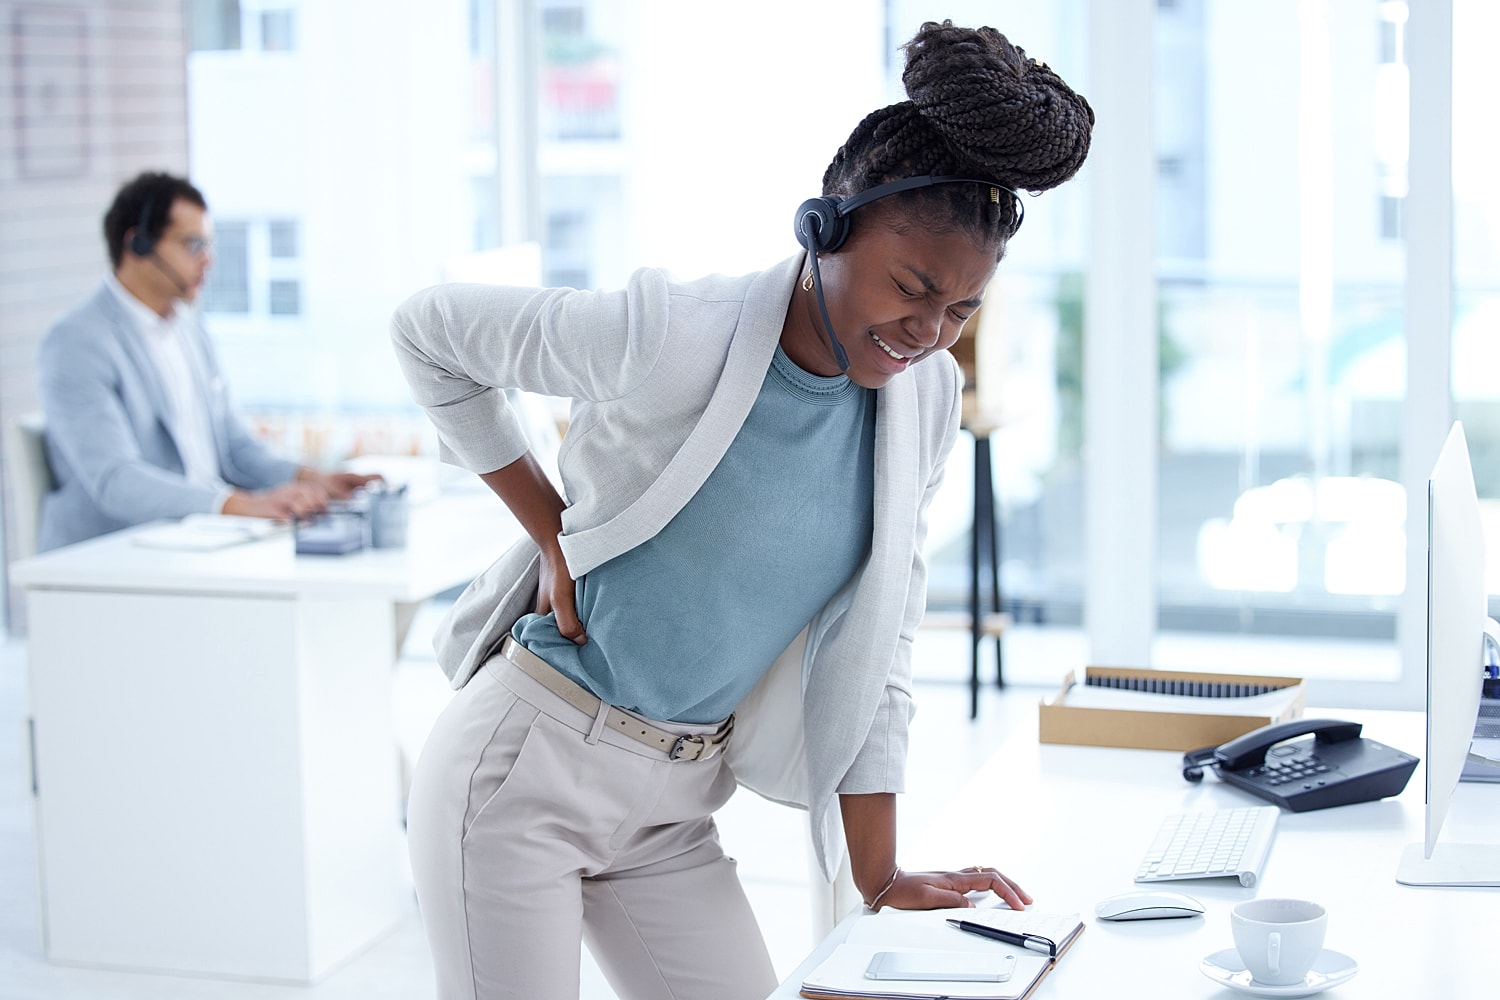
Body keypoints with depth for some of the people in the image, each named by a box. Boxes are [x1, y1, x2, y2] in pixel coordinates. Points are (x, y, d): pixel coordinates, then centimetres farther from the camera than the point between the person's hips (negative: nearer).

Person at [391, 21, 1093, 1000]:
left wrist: (881, 877, 5)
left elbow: (874, 648, 5)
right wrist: (553, 532, -9)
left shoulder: (926, 399, -2)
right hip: (526, 765, -5)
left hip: (674, 805, 6)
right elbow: (427, 332, -6)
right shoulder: (669, 337, -20)